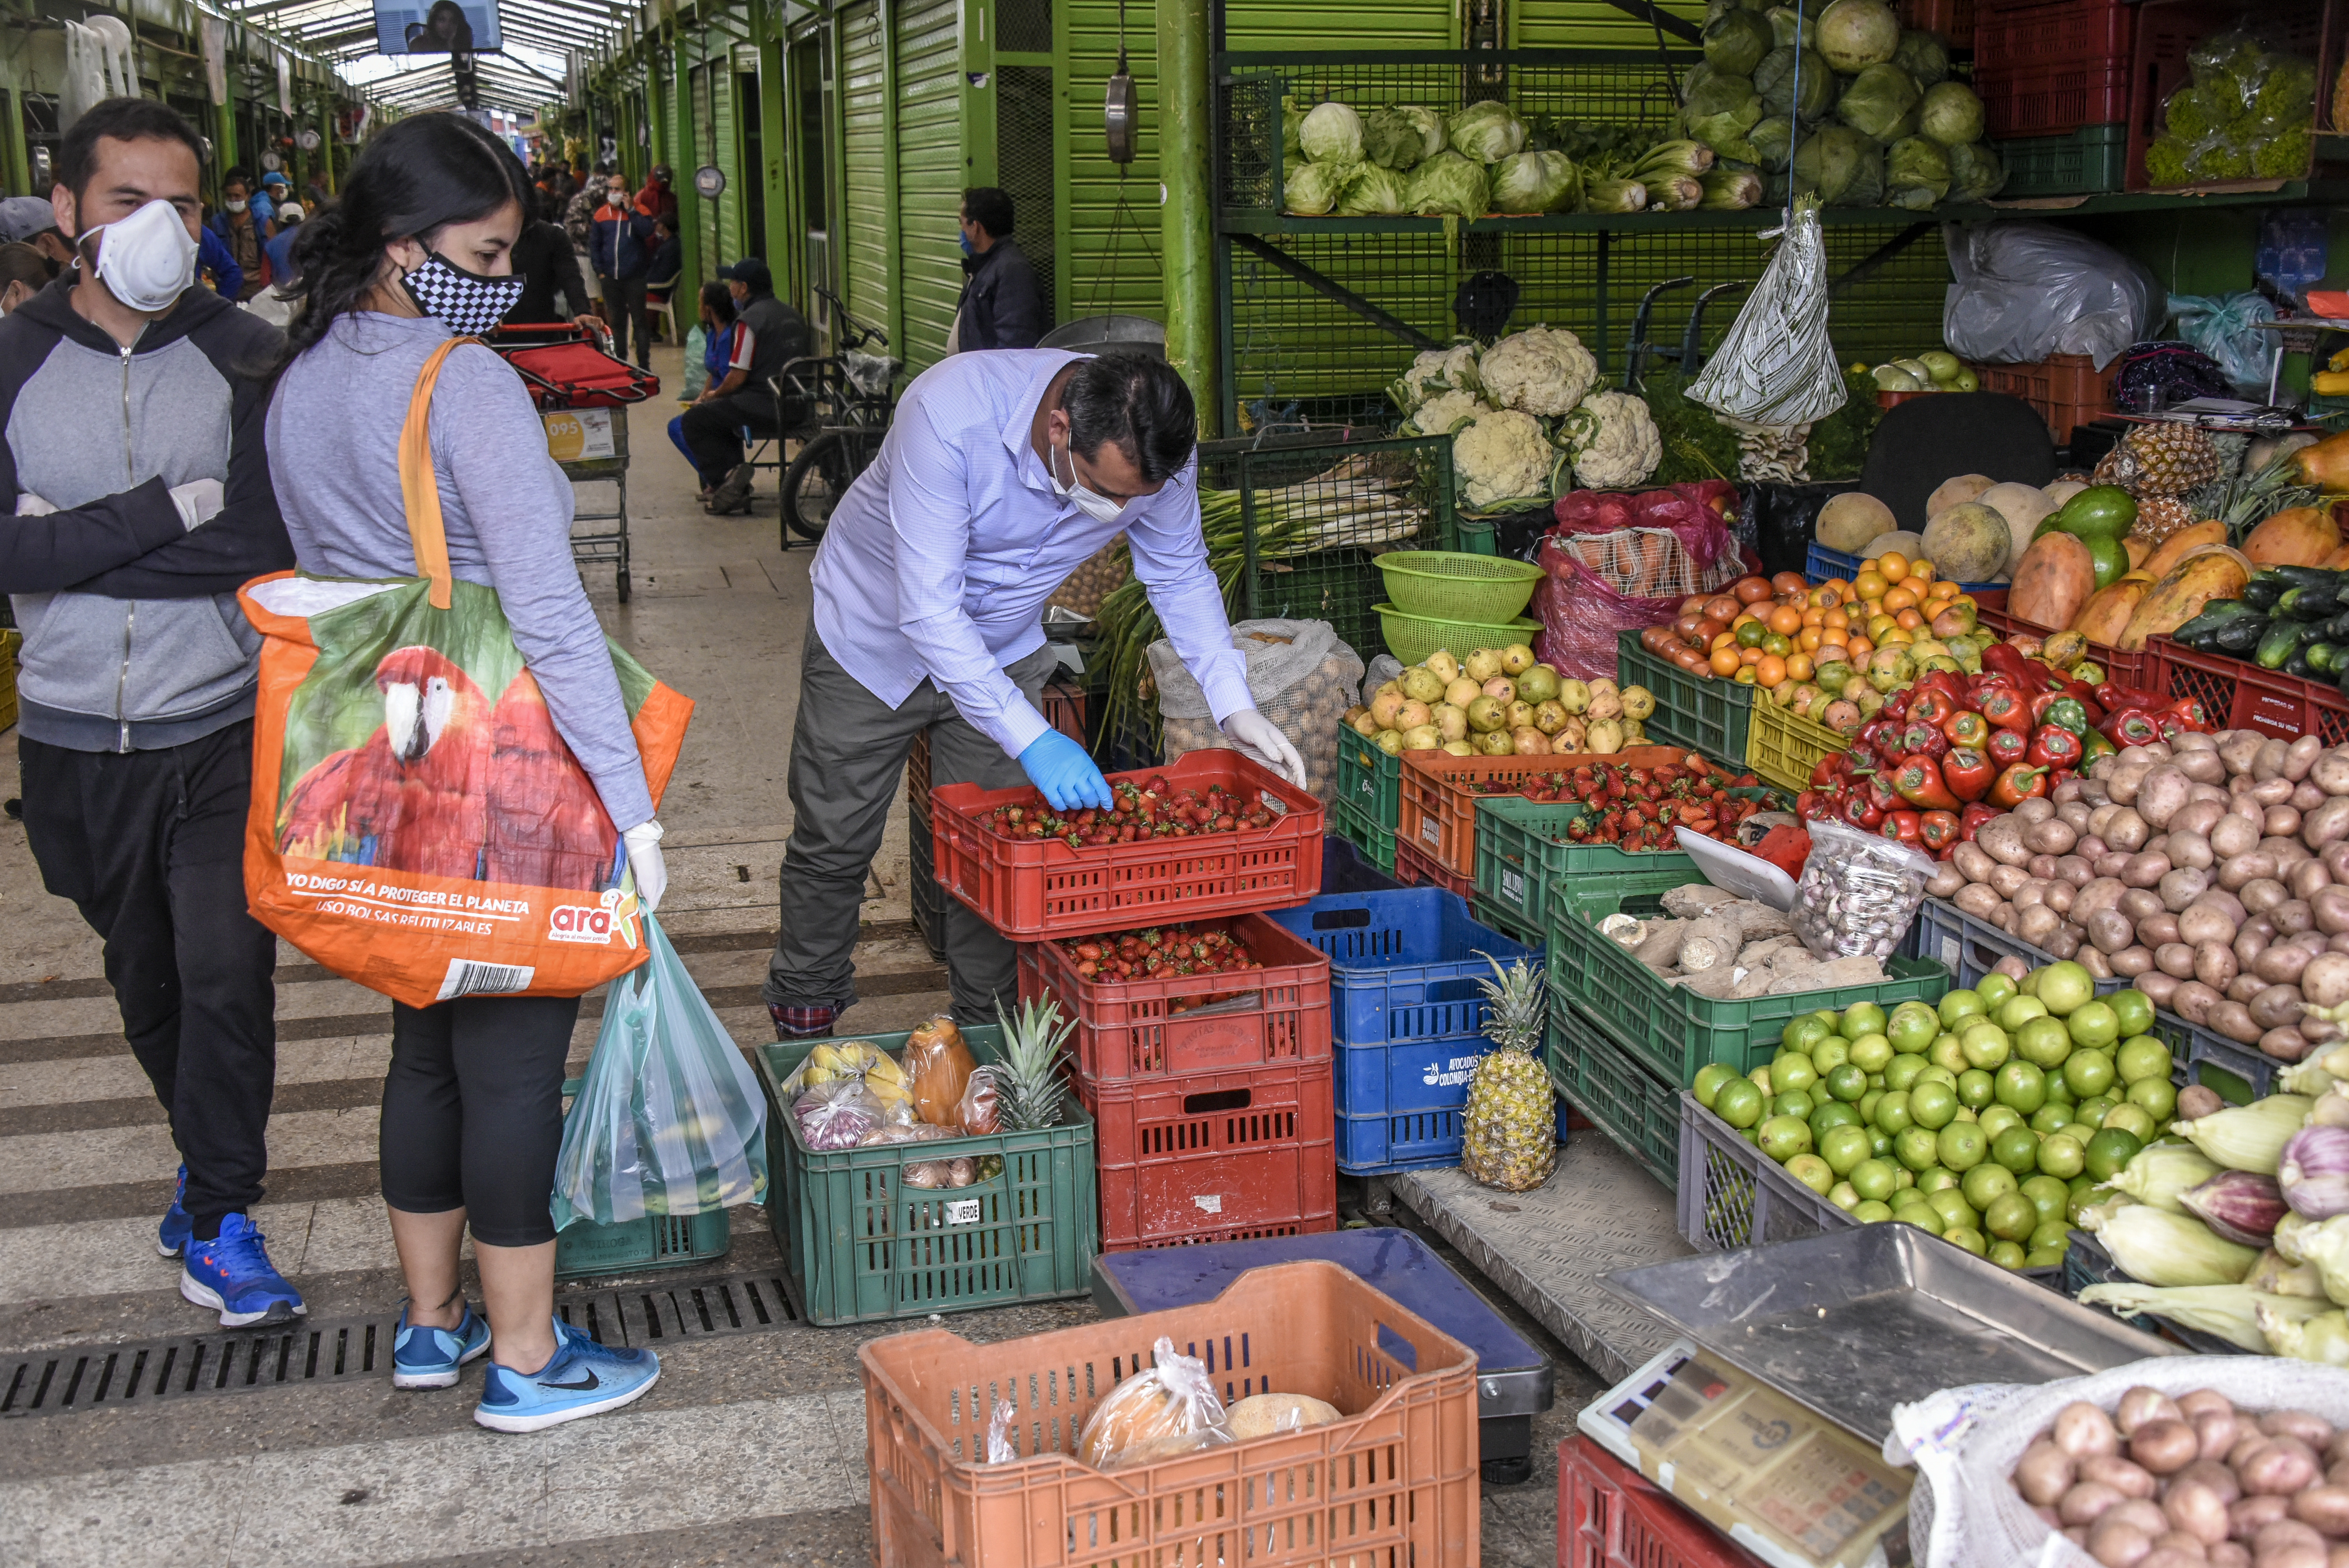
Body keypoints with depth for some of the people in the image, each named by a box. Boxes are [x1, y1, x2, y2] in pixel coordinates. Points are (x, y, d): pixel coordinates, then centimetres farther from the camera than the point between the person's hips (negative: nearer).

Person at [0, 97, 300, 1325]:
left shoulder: (247, 360, -6)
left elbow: (271, 542, -18)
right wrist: (172, 508, -20)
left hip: (223, 731, -2)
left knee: (228, 974, -6)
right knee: (146, 981, 19)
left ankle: (220, 1222, 11)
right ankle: (211, 1158, 42)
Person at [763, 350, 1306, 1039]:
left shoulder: (1157, 453, -25)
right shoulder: (949, 415, -40)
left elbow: (1182, 576, -6)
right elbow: (928, 610, -39)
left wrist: (1236, 705, -18)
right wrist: (1032, 738, -44)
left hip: (1001, 648, 3)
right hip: (878, 637, -3)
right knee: (833, 846, 7)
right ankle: (802, 1019, 28)